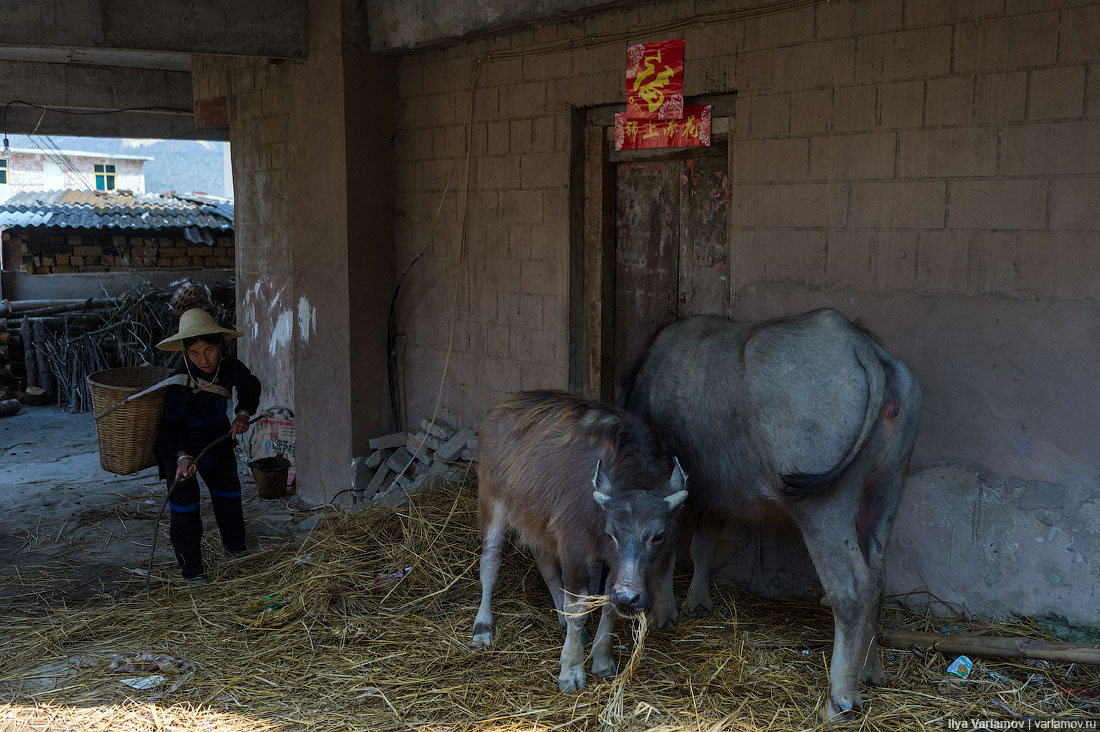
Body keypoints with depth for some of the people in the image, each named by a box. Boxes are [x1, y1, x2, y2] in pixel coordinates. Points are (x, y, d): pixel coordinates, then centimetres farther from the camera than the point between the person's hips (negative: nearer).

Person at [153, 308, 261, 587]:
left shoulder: (229, 366, -20)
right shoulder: (180, 383, -34)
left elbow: (250, 386, 1)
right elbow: (169, 425, -28)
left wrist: (243, 413, -15)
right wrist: (182, 457, -42)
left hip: (217, 439, 6)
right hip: (179, 447, -6)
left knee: (228, 493, 19)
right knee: (184, 504, -8)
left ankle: (235, 545, 42)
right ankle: (192, 569, 4)